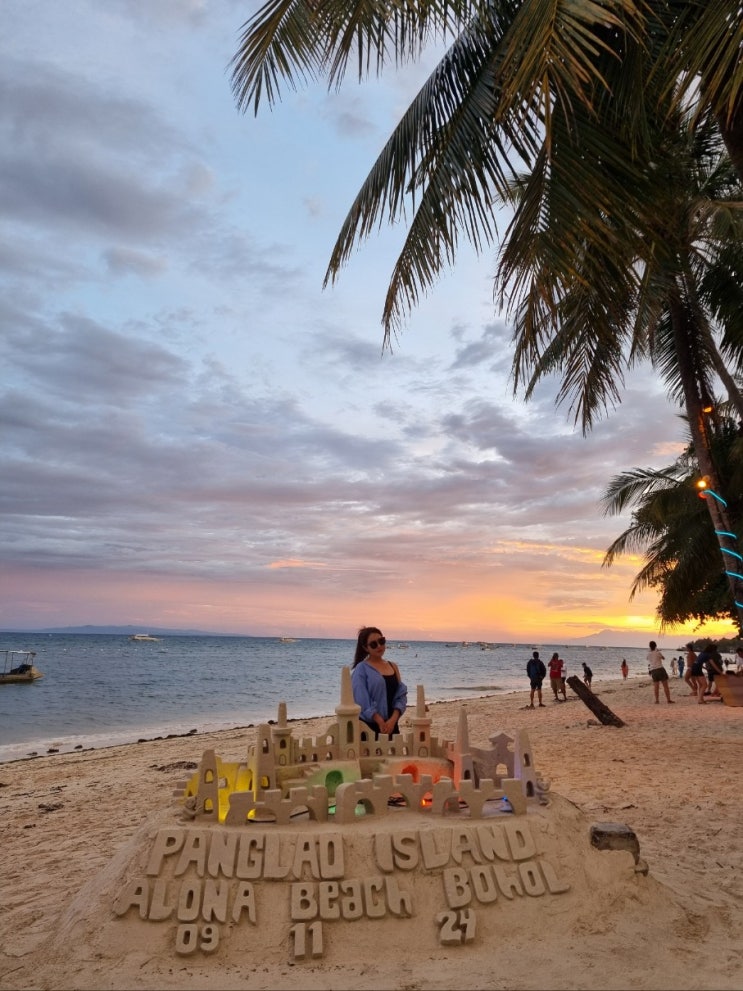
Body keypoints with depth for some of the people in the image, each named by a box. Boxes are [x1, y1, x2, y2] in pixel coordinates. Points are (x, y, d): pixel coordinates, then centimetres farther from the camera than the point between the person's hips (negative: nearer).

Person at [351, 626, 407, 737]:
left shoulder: (393, 667, 9)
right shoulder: (361, 669, -6)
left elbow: (401, 696, 3)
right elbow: (363, 702, -12)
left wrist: (393, 720, -11)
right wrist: (381, 723, -17)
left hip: (392, 725, 5)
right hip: (369, 727, -5)